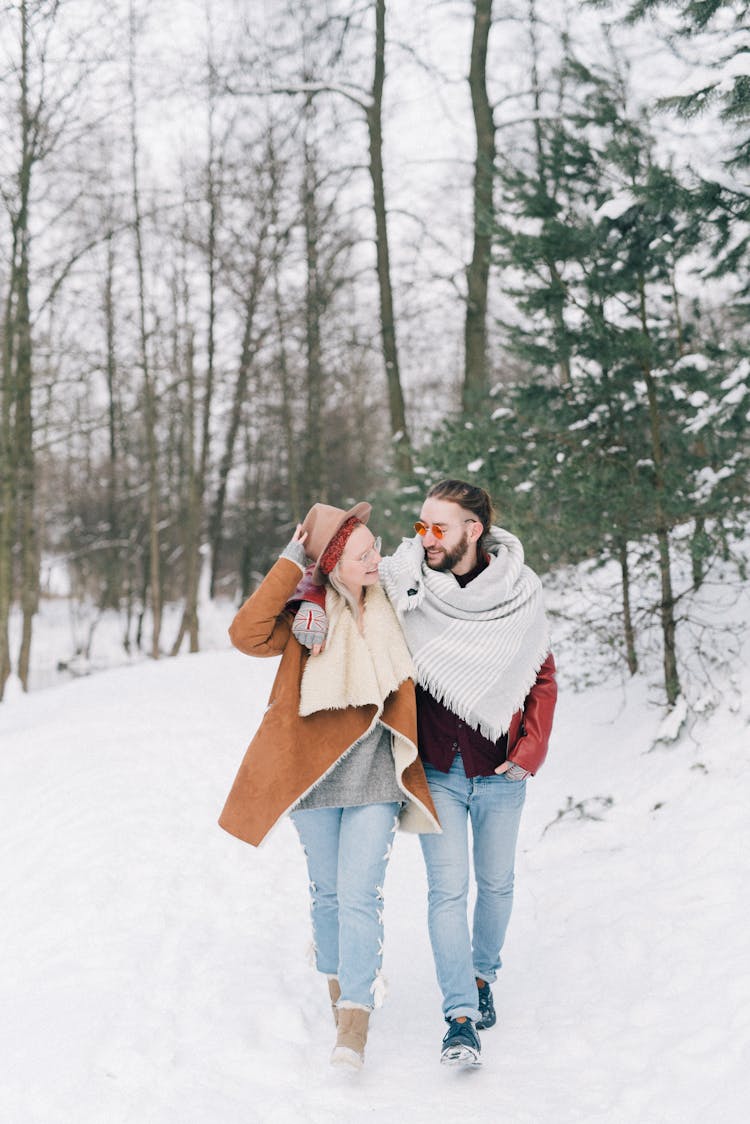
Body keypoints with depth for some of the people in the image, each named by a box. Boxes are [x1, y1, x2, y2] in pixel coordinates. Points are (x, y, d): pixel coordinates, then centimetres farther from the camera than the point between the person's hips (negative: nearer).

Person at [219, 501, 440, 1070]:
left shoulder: (391, 611, 4)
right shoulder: (306, 616, -4)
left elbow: (408, 689, 19)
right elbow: (247, 634, -23)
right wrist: (290, 564, -21)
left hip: (376, 778, 0)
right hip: (316, 774, 0)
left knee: (360, 895, -8)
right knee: (327, 891, 13)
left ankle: (355, 1020, -8)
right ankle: (337, 977, 37)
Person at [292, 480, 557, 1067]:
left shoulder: (520, 591, -7)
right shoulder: (402, 581, -10)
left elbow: (543, 678, 3)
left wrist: (530, 751, -5)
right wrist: (315, 602, -18)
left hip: (500, 771, 1)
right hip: (437, 770, -1)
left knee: (496, 882, 15)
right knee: (447, 889, -7)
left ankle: (483, 976, 39)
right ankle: (461, 1017, -3)